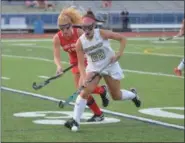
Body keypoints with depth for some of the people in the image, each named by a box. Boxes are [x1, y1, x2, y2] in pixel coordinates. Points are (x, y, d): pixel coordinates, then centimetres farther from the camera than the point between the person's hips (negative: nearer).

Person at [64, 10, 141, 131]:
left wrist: (119, 54, -23)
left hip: (110, 66, -1)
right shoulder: (80, 43, -17)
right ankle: (76, 121, -14)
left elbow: (122, 38, -13)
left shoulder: (102, 34, -22)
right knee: (85, 92, -19)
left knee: (116, 96, 10)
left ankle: (133, 94, 44)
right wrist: (84, 78, -31)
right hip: (93, 68, 1)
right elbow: (81, 63, -16)